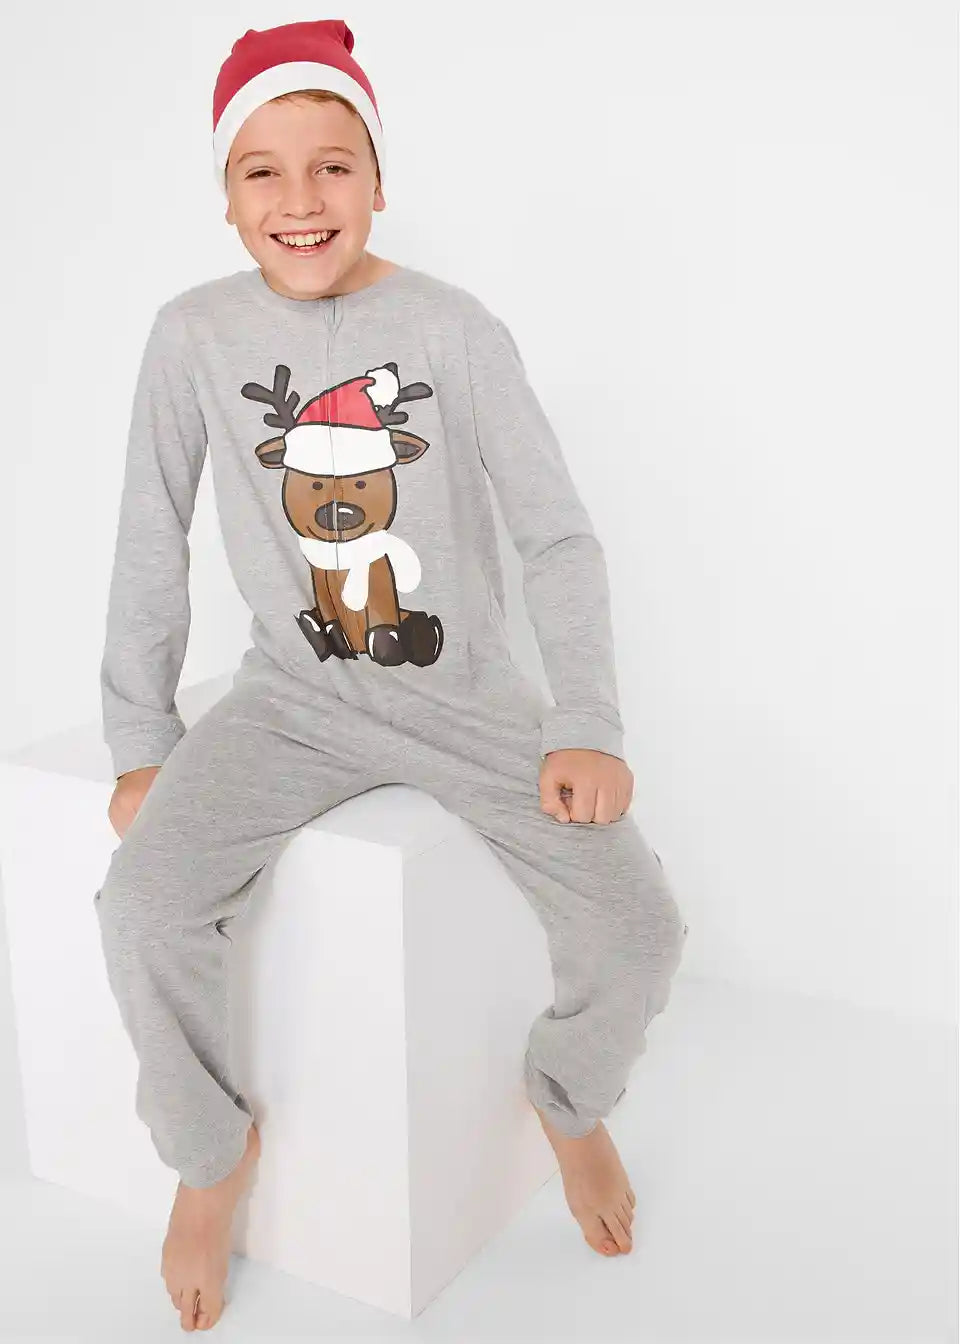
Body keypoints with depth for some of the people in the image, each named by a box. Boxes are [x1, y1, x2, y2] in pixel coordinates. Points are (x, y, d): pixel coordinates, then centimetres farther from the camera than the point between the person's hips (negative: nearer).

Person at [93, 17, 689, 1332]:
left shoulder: (458, 329, -7)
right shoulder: (193, 335, -3)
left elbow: (558, 537, -6)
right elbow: (152, 548, 1)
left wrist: (587, 725, -14)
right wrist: (140, 741, 0)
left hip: (468, 694, 0)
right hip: (296, 694, 1)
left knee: (640, 930, -16)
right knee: (142, 909, -23)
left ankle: (568, 1099, 21)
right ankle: (213, 1147, 10)